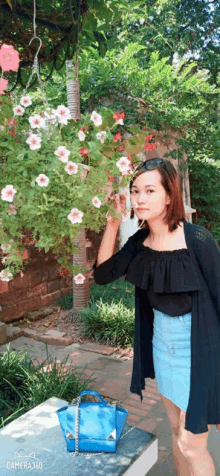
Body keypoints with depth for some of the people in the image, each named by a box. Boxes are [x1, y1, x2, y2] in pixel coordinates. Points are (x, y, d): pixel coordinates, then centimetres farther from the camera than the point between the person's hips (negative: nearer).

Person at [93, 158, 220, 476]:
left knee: (190, 444, 6)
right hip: (161, 344, 6)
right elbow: (103, 274, -5)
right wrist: (113, 223, -13)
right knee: (176, 429, 23)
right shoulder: (140, 241, -4)